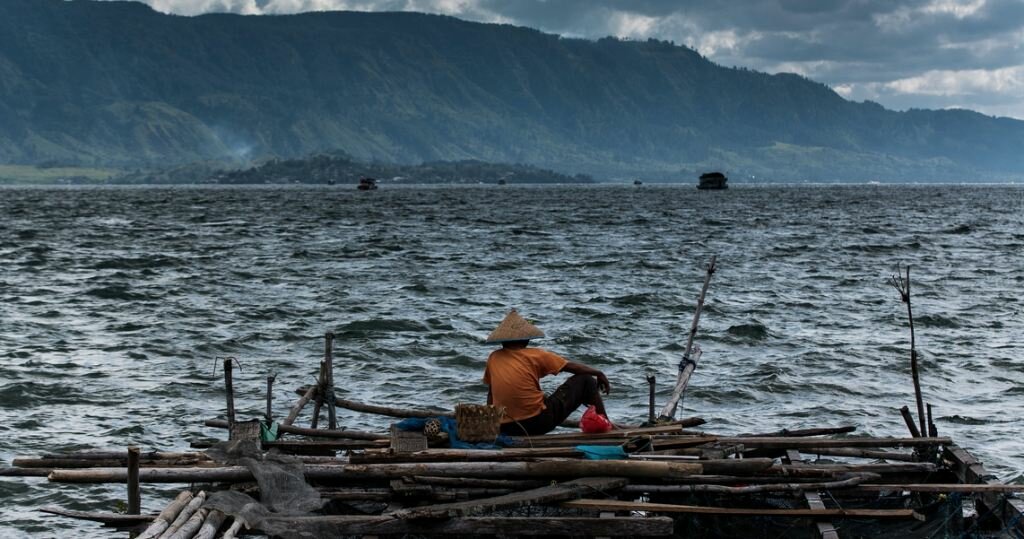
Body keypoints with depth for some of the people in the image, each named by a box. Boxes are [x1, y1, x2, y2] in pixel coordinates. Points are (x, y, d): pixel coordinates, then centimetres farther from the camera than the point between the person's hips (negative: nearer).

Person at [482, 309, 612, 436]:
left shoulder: (493, 358, 7)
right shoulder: (534, 355, -4)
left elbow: (490, 393, 17)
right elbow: (573, 367, 5)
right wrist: (599, 373, 20)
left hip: (505, 428, 5)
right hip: (538, 422, -4)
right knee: (585, 380, 11)